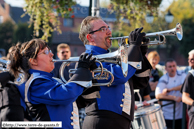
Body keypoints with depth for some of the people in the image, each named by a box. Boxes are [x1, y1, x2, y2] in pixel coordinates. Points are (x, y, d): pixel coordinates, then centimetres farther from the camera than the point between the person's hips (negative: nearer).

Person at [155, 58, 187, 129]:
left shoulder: (181, 74, 2)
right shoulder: (163, 80, -9)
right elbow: (158, 96, -20)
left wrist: (169, 89, -18)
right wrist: (174, 98, -27)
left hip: (182, 112, 3)